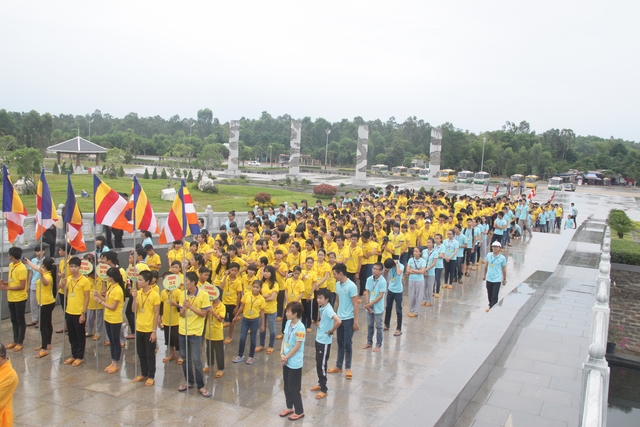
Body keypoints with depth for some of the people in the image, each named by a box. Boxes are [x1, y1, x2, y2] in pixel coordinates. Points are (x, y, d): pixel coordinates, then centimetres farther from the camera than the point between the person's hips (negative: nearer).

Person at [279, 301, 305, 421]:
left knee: (294, 388, 3)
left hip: (295, 363, -8)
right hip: (286, 361, 8)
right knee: (287, 386, 19)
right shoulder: (288, 323, 1)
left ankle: (299, 411, 19)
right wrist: (282, 354, -6)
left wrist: (286, 357, -13)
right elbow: (284, 339, 5)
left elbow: (297, 346, -20)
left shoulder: (300, 328, -23)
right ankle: (289, 407, 36)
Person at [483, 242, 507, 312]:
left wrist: (504, 279, 7)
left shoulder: (502, 258, -10)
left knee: (494, 296, -6)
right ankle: (490, 305, 35)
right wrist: (484, 275, 18)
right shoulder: (488, 255, -2)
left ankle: (492, 308, 0)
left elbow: (504, 269, 0)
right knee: (489, 294, 15)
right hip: (489, 278, 4)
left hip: (497, 280, -4)